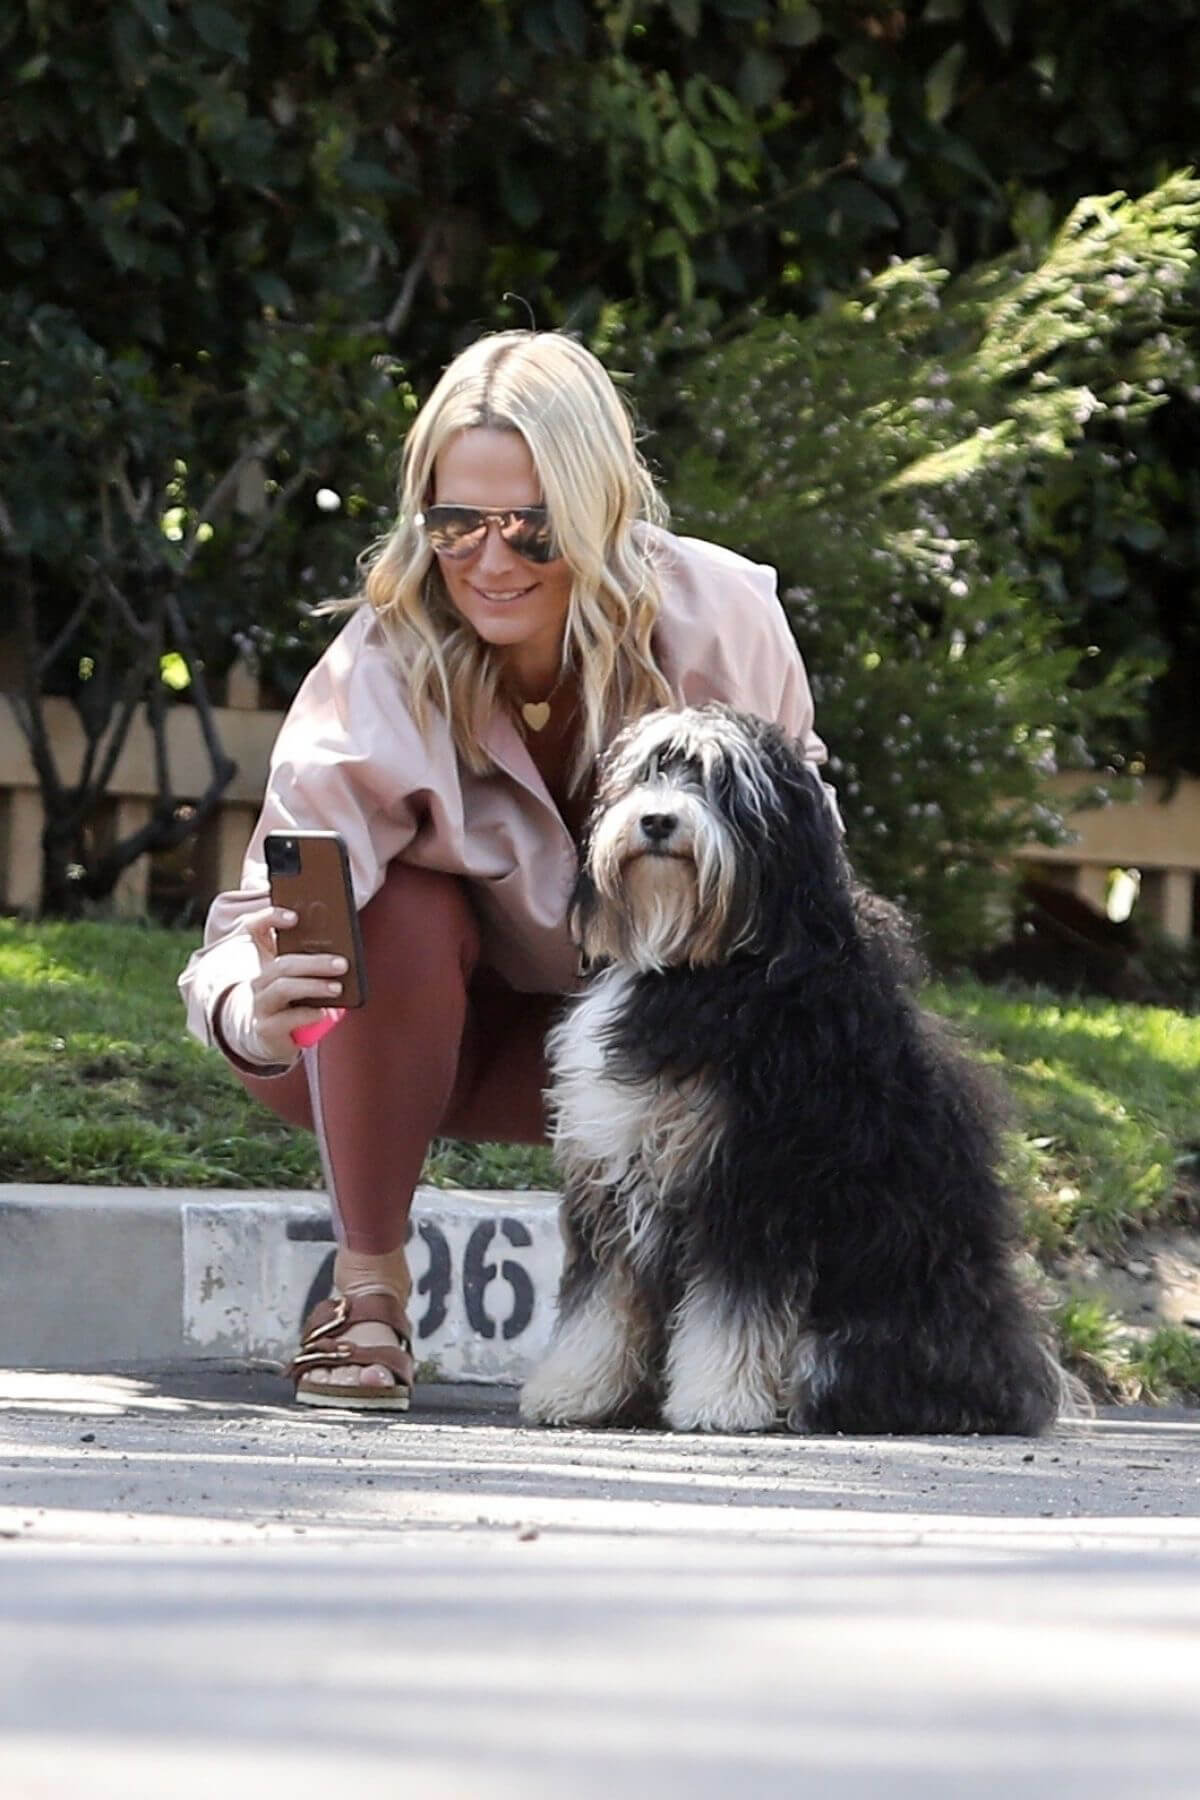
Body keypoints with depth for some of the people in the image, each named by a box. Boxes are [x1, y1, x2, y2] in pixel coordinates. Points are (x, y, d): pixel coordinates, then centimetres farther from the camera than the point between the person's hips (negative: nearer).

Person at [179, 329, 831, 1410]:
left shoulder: (722, 619, -23)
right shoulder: (383, 671, -29)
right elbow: (273, 906, -38)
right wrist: (253, 1010, -62)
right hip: (426, 1025, -1)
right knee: (395, 907, -34)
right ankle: (367, 1282, -17)